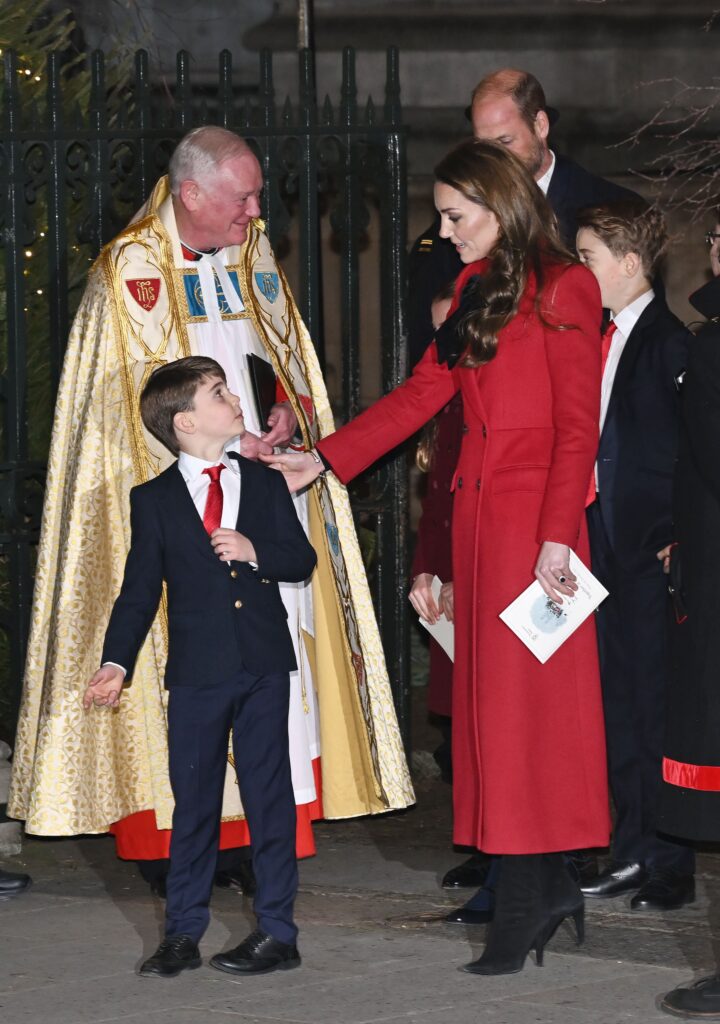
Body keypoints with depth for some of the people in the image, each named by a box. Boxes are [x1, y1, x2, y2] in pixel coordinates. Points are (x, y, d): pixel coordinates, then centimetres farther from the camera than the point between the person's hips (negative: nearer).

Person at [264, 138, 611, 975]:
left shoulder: (562, 291, -7)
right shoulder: (475, 290, 16)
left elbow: (578, 426, -11)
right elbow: (424, 391, 17)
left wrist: (557, 534, -17)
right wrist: (323, 460, 11)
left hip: (535, 513, -8)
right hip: (479, 511, 8)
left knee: (521, 697, -8)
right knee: (492, 696, 6)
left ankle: (523, 903, -6)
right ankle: (548, 888, 10)